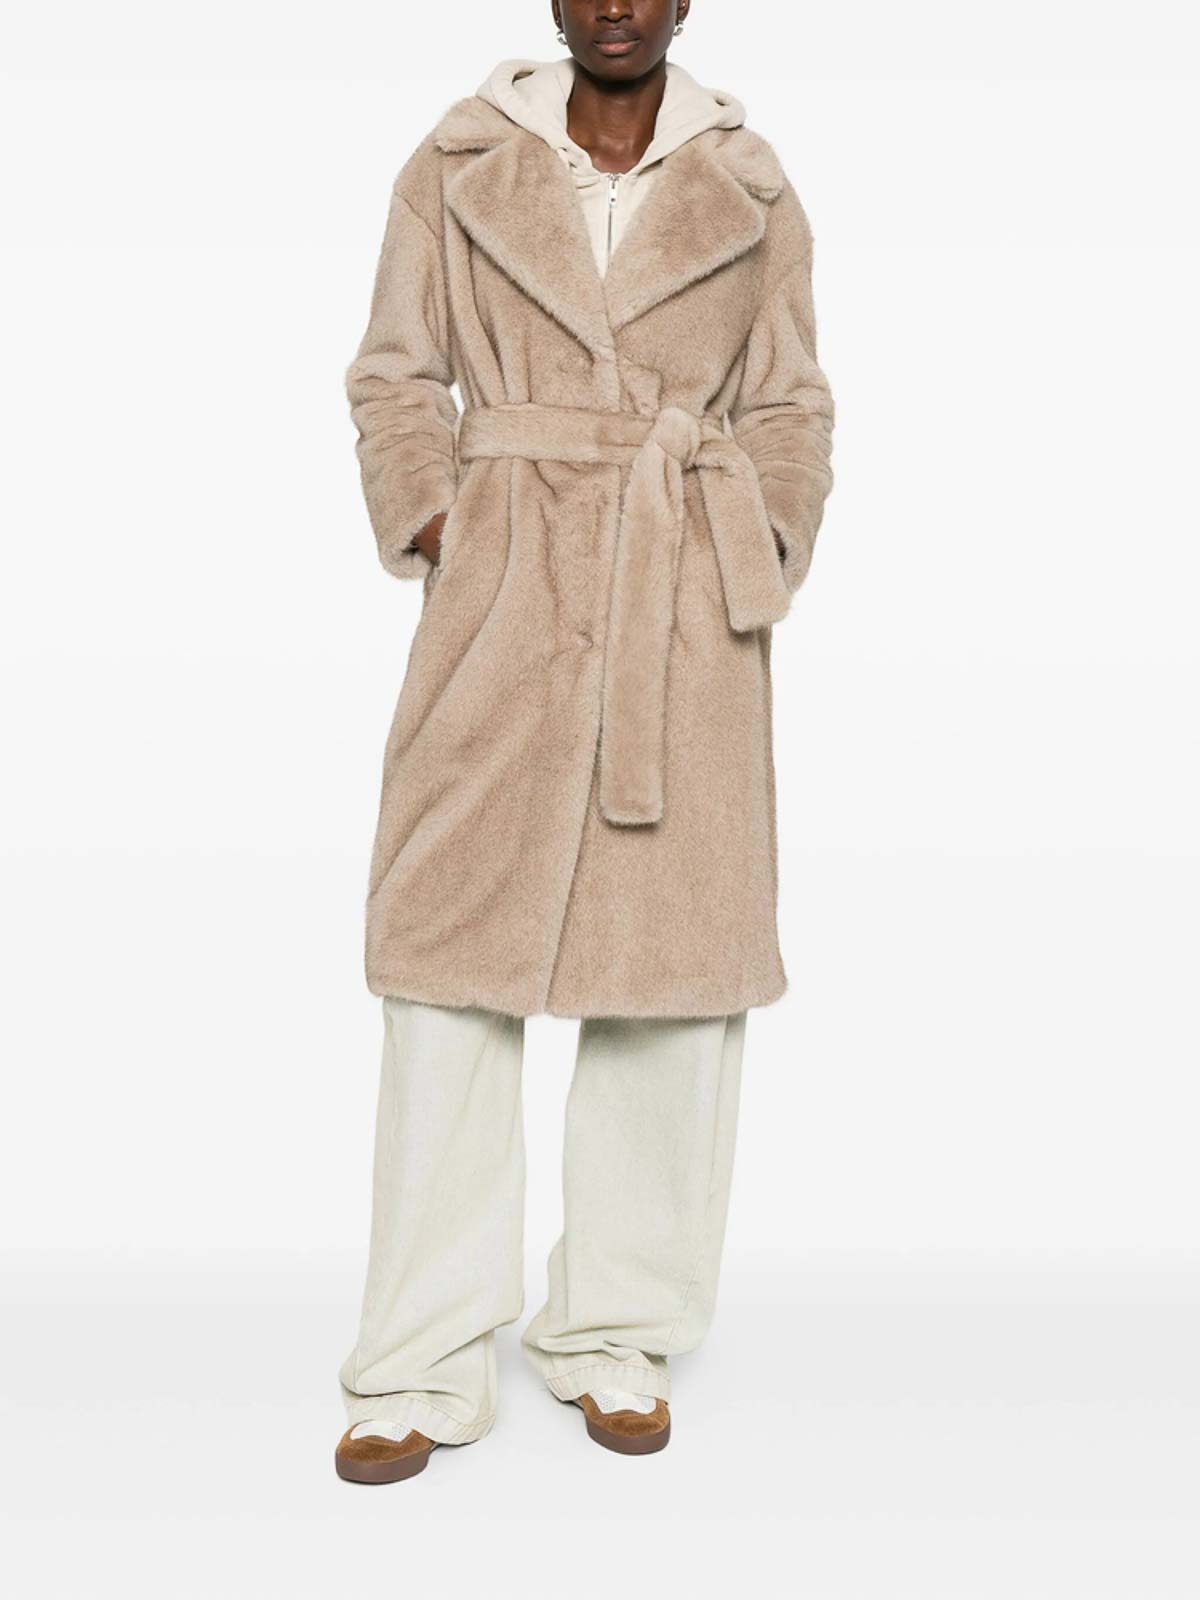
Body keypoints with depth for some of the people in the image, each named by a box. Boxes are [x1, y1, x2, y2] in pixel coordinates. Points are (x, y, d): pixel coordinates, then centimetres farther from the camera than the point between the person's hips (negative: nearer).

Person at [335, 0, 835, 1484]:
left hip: (687, 610, 1)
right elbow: (395, 376, 9)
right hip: (505, 594, 0)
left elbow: (789, 409, 12)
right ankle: (424, 1365, 10)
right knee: (451, 945, -2)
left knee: (676, 946, 3)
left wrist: (758, 566, -1)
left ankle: (620, 1334, 20)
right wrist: (433, 530, -4)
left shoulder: (749, 188, 9)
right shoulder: (459, 165, 7)